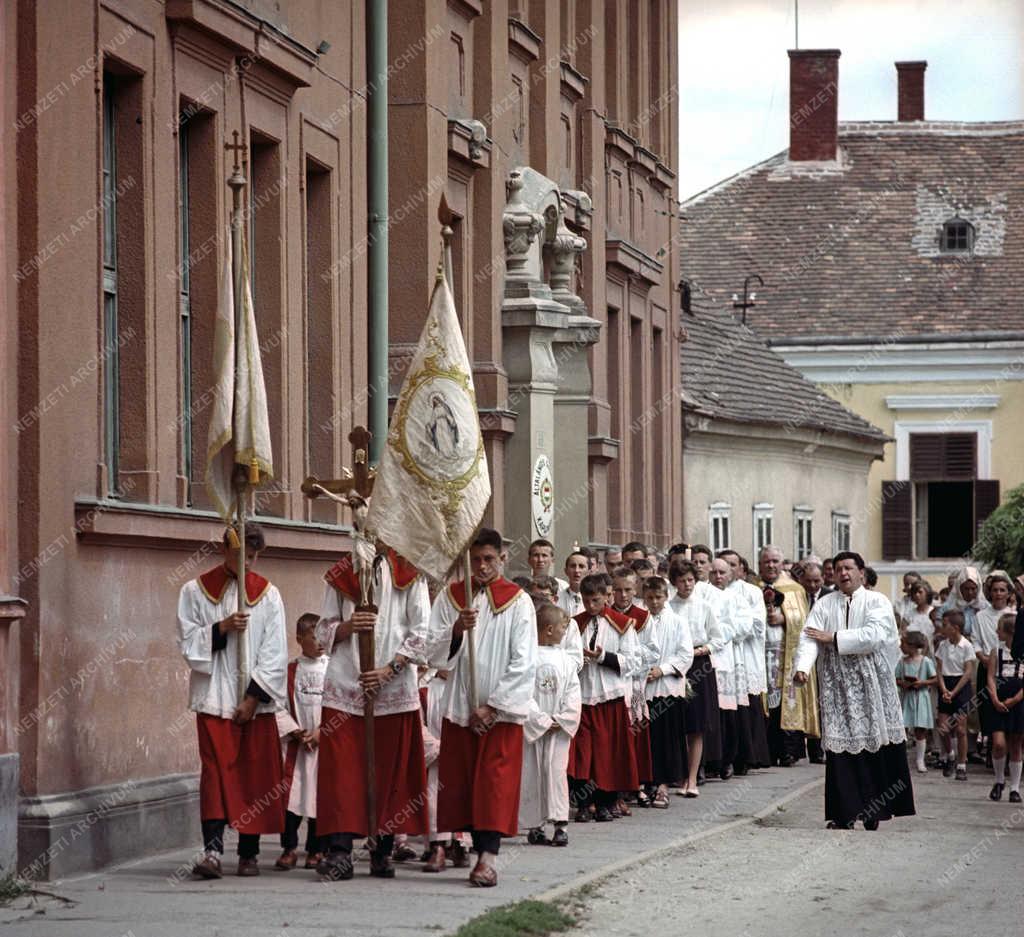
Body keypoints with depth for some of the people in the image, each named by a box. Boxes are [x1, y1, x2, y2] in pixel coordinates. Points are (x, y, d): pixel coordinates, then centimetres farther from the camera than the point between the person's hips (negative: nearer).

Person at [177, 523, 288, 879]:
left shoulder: (268, 594, 6)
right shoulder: (195, 591, 5)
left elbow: (275, 653, 1)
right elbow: (188, 643, 1)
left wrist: (253, 696, -7)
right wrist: (220, 628, -15)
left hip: (256, 700, 2)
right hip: (214, 697, -1)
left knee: (255, 772, 2)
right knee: (216, 769, -11)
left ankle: (249, 851, 10)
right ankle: (212, 849, -20)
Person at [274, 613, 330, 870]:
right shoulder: (290, 671, 4)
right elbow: (280, 706, 2)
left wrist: (321, 732, -11)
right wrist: (296, 732, -9)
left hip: (325, 741, 0)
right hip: (295, 743, 0)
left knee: (319, 795, 2)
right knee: (291, 793, -5)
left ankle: (316, 849, 11)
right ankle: (289, 848, 3)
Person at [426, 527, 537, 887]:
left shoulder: (517, 602, -1)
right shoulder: (450, 597, 7)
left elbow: (524, 662, -5)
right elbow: (434, 652, 1)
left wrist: (493, 706, -10)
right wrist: (456, 629, -19)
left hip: (501, 709, -3)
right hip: (460, 707, 3)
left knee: (495, 781, -9)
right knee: (462, 782, 2)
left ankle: (488, 858, -15)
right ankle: (485, 853, 9)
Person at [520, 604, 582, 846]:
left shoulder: (565, 660, 8)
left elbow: (573, 695, 6)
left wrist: (561, 720, -8)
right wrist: (542, 720, -13)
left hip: (560, 728, 2)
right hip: (532, 728, -2)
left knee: (557, 772, -5)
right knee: (531, 774, 1)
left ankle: (560, 825, -7)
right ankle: (534, 826, 9)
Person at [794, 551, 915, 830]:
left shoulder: (877, 603, 1)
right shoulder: (824, 605, 9)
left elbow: (874, 635, -15)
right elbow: (809, 638, -3)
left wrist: (833, 638, -12)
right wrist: (802, 667, -22)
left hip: (871, 687, -2)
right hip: (837, 687, 2)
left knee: (875, 744, 0)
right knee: (840, 745, -4)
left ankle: (874, 809, 11)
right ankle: (845, 813, -2)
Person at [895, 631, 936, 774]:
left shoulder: (926, 661, -5)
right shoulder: (903, 662, 5)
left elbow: (935, 679, -3)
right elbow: (896, 680, 6)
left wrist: (922, 683, -17)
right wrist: (903, 684, -14)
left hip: (921, 698, -2)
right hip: (907, 698, 2)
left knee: (920, 731, 2)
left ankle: (920, 761, 10)